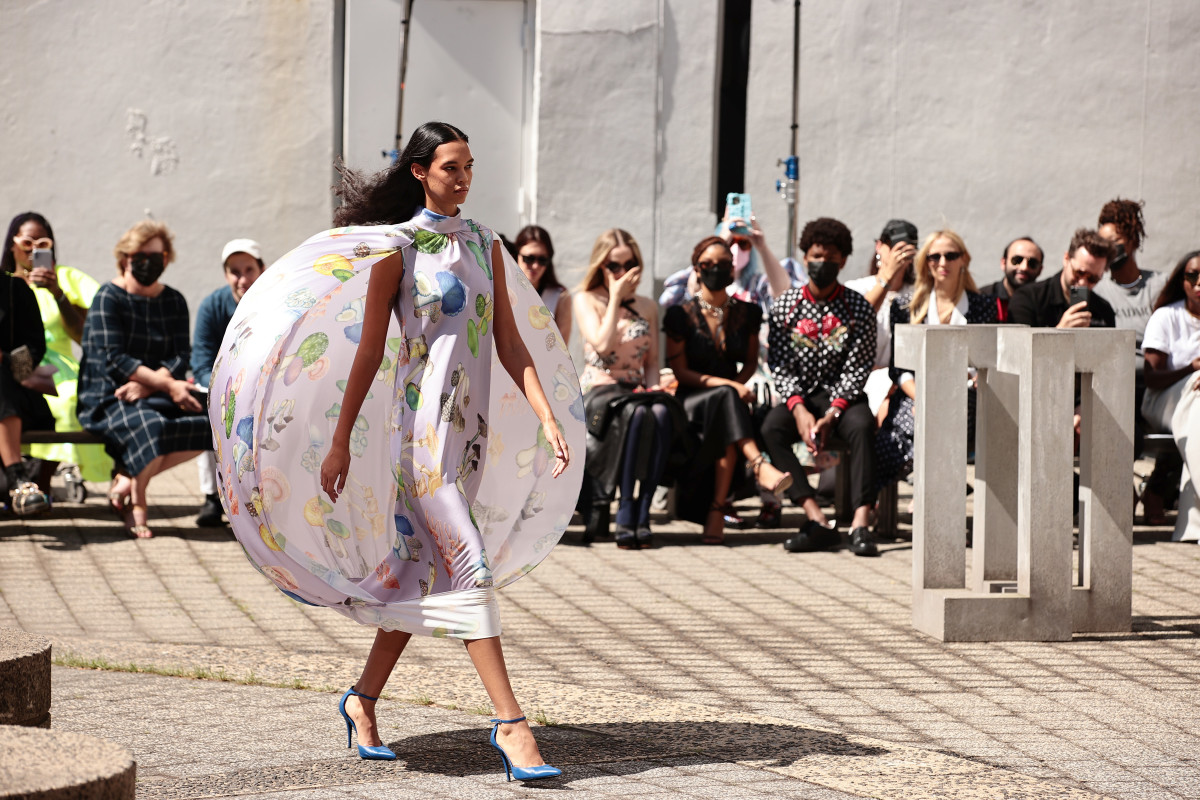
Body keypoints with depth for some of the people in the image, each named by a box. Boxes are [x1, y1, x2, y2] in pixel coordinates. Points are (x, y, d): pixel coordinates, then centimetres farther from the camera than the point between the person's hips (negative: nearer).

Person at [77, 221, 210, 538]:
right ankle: (136, 501, -10)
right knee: (151, 427, -36)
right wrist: (168, 385, -23)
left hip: (155, 395, 6)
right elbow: (113, 359, -14)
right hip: (106, 396, -6)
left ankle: (128, 475, -9)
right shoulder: (108, 298, -3)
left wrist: (147, 384, -19)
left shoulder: (174, 301, 14)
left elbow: (181, 356, 2)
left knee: (205, 425, -23)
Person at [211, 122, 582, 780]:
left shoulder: (486, 246, 12)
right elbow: (369, 351, -3)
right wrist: (341, 441, -2)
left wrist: (549, 419, -1)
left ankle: (363, 700, 25)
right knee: (468, 566, -14)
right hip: (424, 420, -6)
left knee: (424, 569, 11)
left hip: (474, 424, 6)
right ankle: (509, 723, -17)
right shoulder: (397, 250, -4)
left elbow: (511, 344, 10)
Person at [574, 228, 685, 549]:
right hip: (597, 391, -3)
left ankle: (637, 516, -36)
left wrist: (652, 385, -4)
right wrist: (616, 298, -4)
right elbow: (602, 345, -10)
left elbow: (653, 360, 18)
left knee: (660, 414, -34)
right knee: (636, 415, -38)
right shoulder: (586, 300, 7)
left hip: (637, 392, 3)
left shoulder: (647, 307, 20)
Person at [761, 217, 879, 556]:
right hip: (799, 397, 1)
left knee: (862, 425, -35)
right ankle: (817, 521, -38)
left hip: (842, 397, -1)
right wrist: (799, 410, -17)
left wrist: (831, 414, -18)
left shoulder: (858, 308, 1)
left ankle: (861, 522, -43)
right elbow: (781, 366, 0)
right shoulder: (785, 305, 5)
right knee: (771, 429, -30)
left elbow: (857, 368, -5)